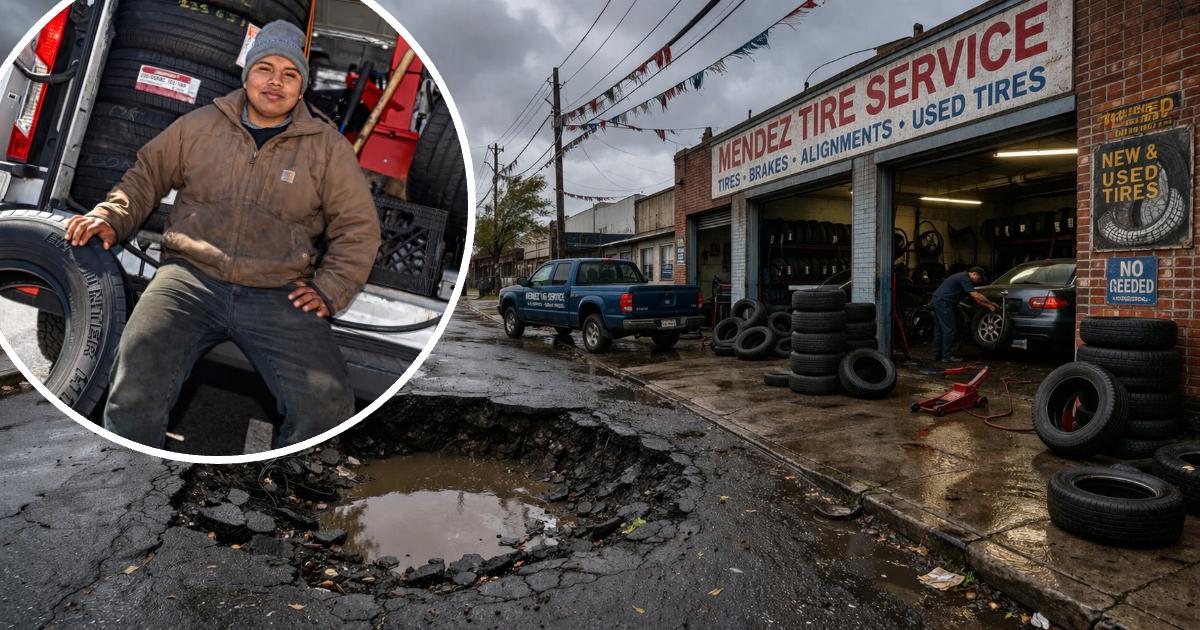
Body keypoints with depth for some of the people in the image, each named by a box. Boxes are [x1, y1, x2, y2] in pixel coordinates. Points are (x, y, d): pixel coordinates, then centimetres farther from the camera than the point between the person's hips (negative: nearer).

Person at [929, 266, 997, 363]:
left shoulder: (963, 277, 21)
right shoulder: (964, 278, -10)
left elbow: (975, 297, 21)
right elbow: (976, 296, -13)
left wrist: (988, 306, 15)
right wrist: (990, 304, -1)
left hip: (937, 300, 11)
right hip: (943, 302, -11)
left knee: (939, 329, 12)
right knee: (949, 329, -7)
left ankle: (937, 355, 16)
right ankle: (947, 356, -6)